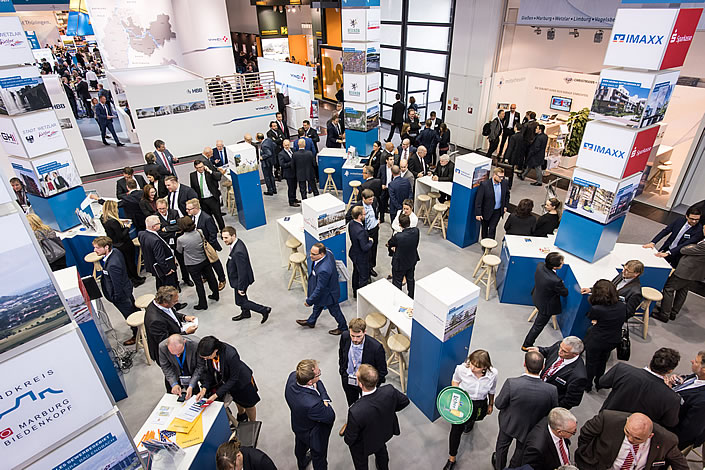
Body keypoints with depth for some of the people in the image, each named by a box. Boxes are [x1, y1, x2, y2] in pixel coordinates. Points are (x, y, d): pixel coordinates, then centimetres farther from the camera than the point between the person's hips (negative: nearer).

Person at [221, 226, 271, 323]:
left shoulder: (238, 252, -38)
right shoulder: (237, 242, -7)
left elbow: (242, 272, -30)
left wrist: (240, 288, -20)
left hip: (241, 280, -9)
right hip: (240, 278, 9)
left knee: (240, 301, 9)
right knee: (242, 297, 29)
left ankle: (264, 310, 14)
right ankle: (245, 313, 53)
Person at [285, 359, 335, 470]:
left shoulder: (293, 376, -30)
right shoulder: (312, 404, -49)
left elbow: (318, 382, -10)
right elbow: (330, 417, -30)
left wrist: (324, 399, -15)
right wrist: (325, 403, -22)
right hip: (314, 435, -7)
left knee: (300, 446, 38)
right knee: (319, 457, 26)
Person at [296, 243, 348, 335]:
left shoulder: (323, 270, -45)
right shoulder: (328, 254, -19)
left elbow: (319, 289, -33)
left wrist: (309, 301, -18)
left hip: (328, 294, -9)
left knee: (335, 311, 19)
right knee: (317, 306, 31)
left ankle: (343, 328, 47)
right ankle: (311, 322, 58)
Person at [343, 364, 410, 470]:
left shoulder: (355, 412, -46)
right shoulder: (389, 390, -35)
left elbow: (350, 439, -27)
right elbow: (405, 401, -12)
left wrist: (347, 440, -4)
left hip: (363, 446, -4)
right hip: (385, 433, 4)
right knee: (381, 450, 38)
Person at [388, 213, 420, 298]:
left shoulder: (397, 237, -36)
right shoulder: (416, 231, -21)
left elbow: (388, 244, -15)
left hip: (400, 263, -5)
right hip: (412, 261, 5)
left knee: (397, 282, 18)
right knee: (410, 279, 28)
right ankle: (411, 297, 47)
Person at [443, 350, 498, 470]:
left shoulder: (493, 374, -25)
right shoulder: (461, 369, -31)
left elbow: (492, 390, -2)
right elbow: (455, 380, -5)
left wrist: (491, 404, 13)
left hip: (479, 405, 2)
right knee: (456, 429, 1)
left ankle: (470, 420, 69)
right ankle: (451, 459, 23)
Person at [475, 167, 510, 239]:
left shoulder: (504, 183, -7)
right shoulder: (484, 184, -21)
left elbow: (507, 195, 14)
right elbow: (478, 200, -18)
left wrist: (505, 206, 8)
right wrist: (478, 213, -18)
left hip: (497, 212, 2)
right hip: (486, 211, -2)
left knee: (492, 229, 0)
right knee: (484, 229, 15)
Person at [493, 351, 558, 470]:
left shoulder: (511, 383, -38)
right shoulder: (552, 390, -33)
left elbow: (499, 404, -23)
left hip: (509, 424, -1)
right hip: (531, 428, 1)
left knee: (502, 445, 31)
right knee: (521, 450, 32)